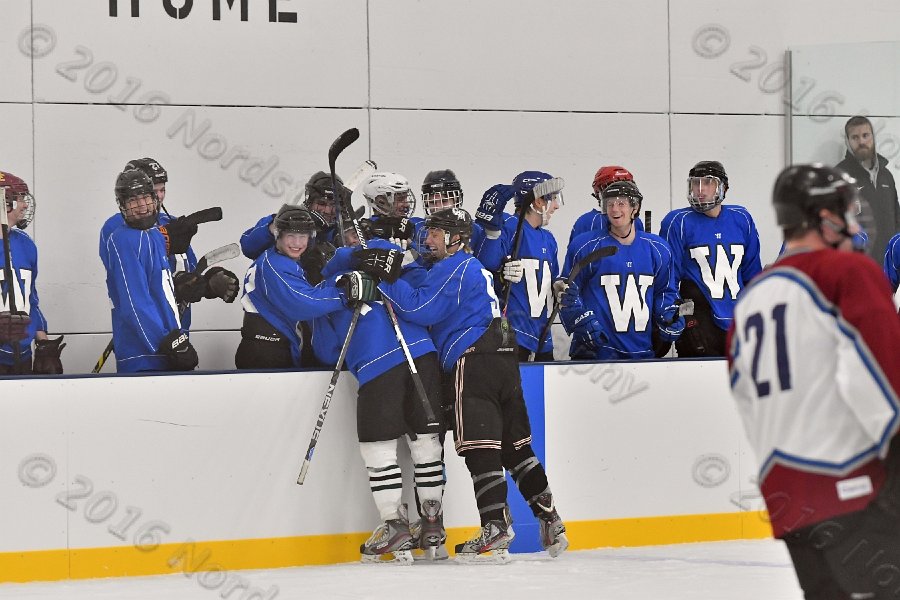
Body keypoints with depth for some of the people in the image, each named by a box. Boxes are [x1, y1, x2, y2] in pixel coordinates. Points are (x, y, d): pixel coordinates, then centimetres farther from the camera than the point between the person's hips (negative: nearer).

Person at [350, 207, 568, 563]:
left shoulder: (454, 268, -4)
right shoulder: (474, 268, 28)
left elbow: (420, 308, -14)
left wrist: (384, 278, -9)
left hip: (473, 362, -10)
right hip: (503, 359, 10)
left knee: (480, 447, -13)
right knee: (515, 447, 12)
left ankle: (497, 527, -20)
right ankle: (550, 522, 10)